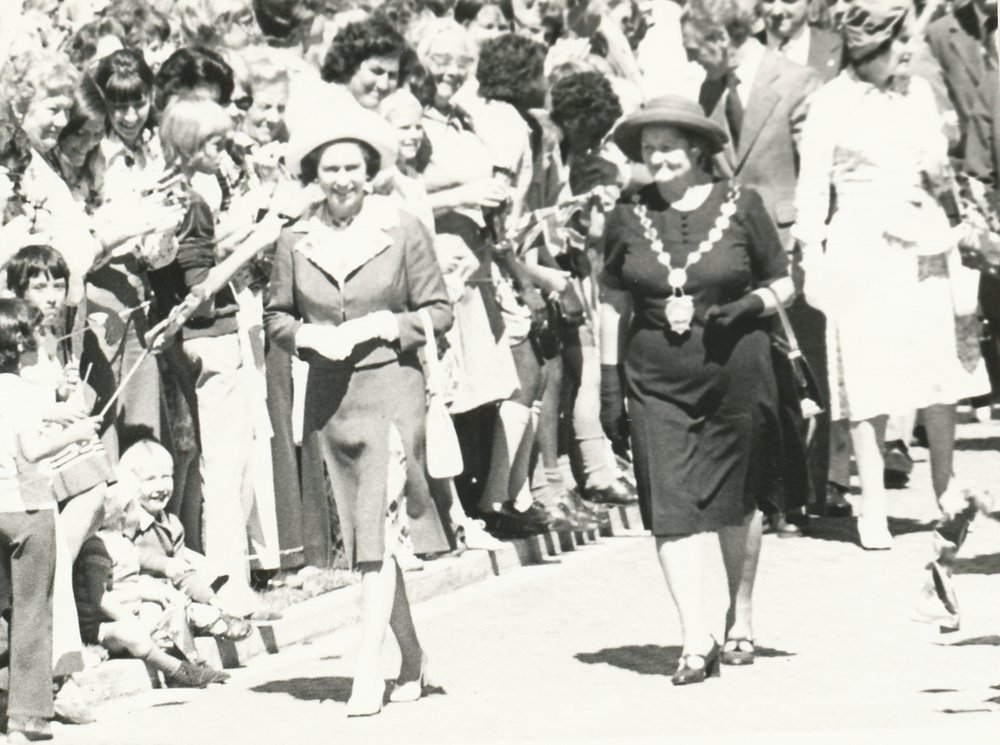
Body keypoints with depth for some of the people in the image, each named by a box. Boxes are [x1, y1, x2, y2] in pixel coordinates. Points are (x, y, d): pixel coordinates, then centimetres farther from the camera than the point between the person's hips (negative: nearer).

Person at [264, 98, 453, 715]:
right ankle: (413, 660, 23)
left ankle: (369, 671, -11)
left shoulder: (403, 231, -4)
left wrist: (384, 325, -13)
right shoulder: (295, 242, 4)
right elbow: (276, 316, 14)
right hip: (327, 396, 4)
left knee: (377, 530, -12)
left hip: (391, 388, -4)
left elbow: (440, 311, 1)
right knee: (359, 535, 10)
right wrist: (306, 335, -6)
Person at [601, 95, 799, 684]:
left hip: (736, 368, -1)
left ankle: (742, 619, 31)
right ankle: (697, 640, -8)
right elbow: (615, 293, 15)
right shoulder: (629, 218, 2)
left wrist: (748, 307, -13)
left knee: (738, 498, 12)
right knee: (671, 504, -9)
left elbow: (782, 284, 6)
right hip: (658, 376, 1)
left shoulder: (741, 205, -2)